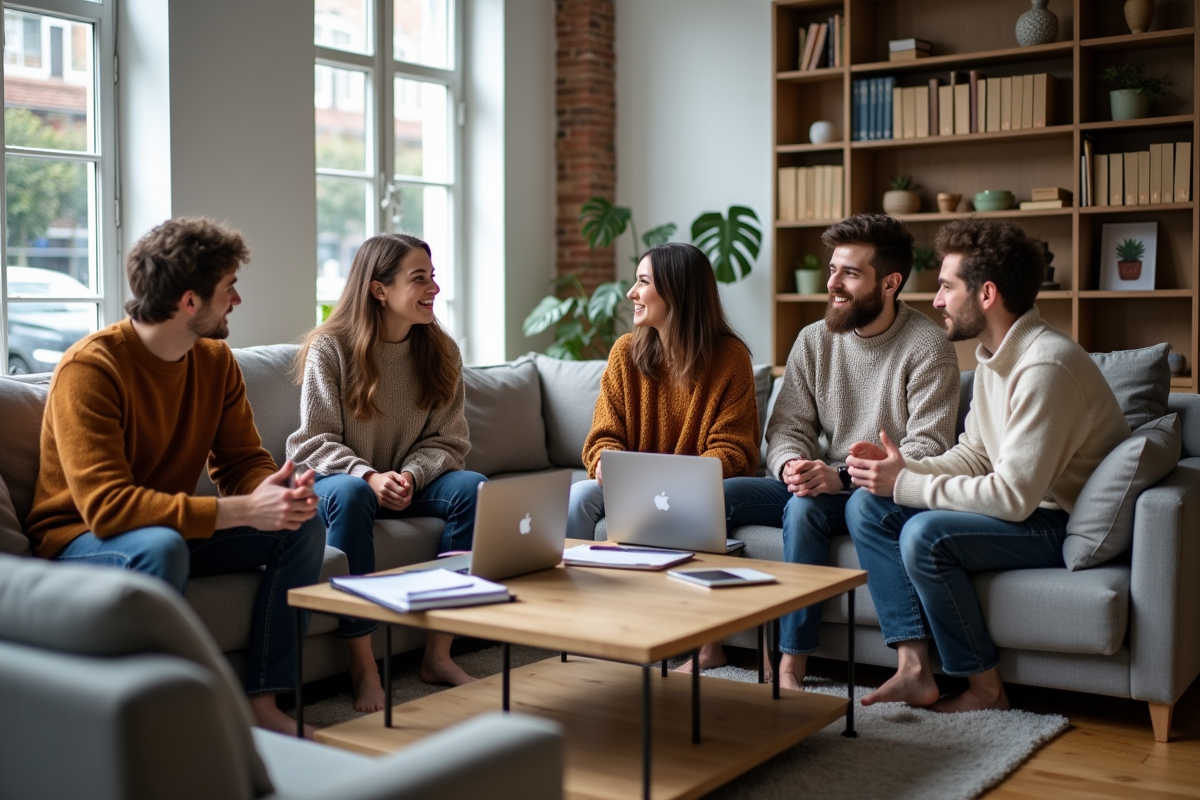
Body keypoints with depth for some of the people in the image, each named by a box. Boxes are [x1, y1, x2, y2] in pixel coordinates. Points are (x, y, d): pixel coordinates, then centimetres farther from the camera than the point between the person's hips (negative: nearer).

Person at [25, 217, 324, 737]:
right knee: (161, 547, -39)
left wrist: (279, 493, -25)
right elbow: (107, 505, -31)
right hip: (79, 538, -7)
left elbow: (242, 462, 2)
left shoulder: (216, 361, 0)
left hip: (174, 526, 7)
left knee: (302, 530, -11)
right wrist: (243, 510, -36)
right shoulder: (90, 367, -23)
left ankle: (262, 704, -12)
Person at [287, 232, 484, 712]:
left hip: (407, 483, 4)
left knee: (474, 488, -25)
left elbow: (447, 441, 0)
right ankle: (363, 665, -33)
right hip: (333, 479, -4)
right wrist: (369, 477, -28)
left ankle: (438, 654, -20)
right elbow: (316, 442, -11)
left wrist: (410, 476, -20)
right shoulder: (330, 348, -9)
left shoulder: (440, 351, 2)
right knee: (348, 494, -38)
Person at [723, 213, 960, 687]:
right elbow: (787, 426, 6)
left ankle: (792, 666, -28)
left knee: (805, 507, -35)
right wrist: (791, 465, -19)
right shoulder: (814, 340, 7)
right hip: (818, 483, 6)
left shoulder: (927, 347, -10)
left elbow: (928, 448, -17)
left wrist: (845, 478, -28)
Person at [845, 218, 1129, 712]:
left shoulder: (1046, 366, -25)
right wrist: (904, 468, -6)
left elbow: (1013, 497, -28)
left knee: (925, 535, -29)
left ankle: (985, 688, -10)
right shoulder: (992, 355, 7)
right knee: (866, 507, -2)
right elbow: (973, 456, 13)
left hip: (1066, 525, -10)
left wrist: (905, 484, -20)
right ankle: (915, 670, -7)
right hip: (1026, 505, 10)